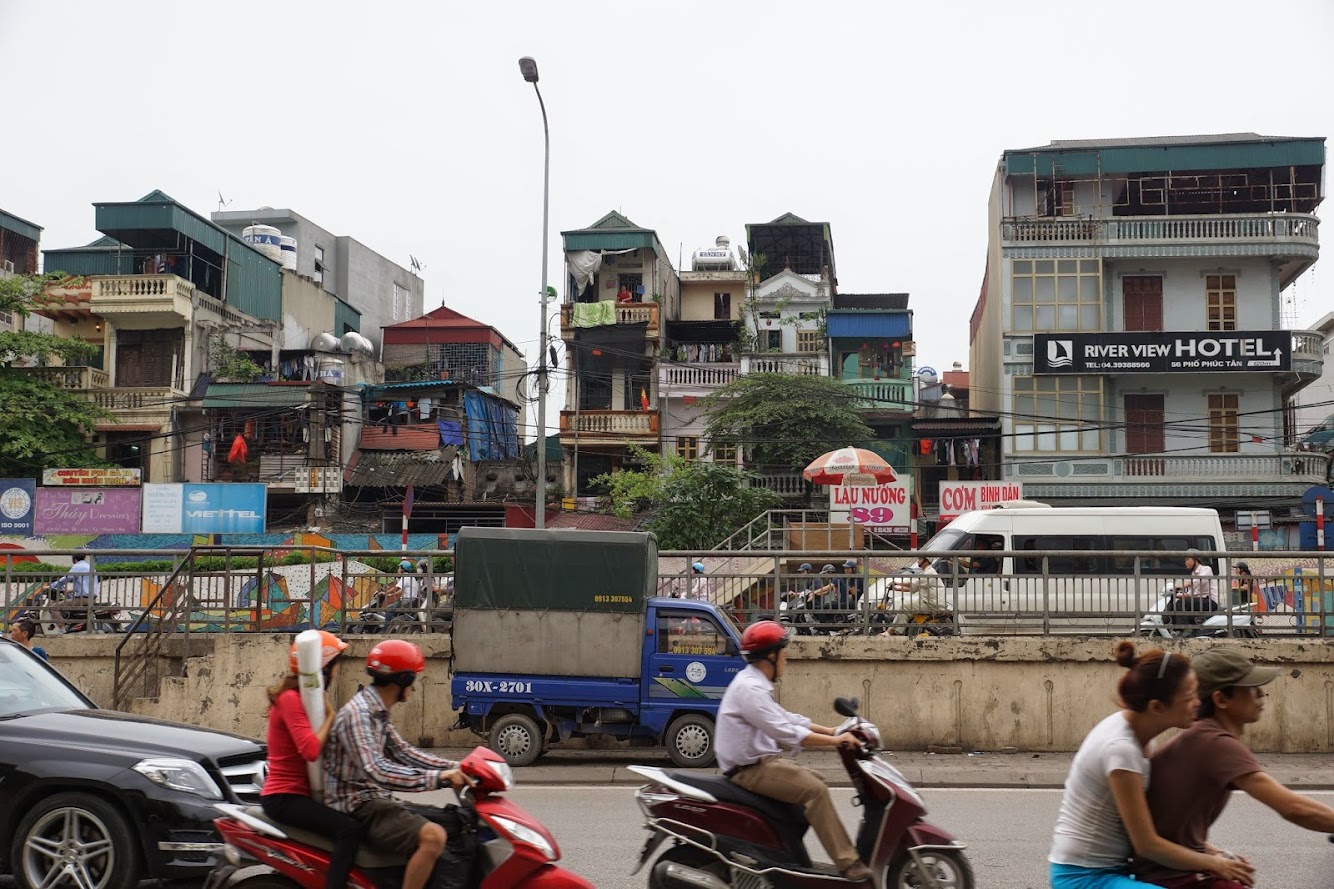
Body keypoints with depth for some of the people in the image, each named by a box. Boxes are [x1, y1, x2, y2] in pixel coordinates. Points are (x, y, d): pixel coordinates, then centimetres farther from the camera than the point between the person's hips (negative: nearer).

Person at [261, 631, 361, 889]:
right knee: (349, 829, -26)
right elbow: (311, 750, -27)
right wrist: (329, 716, -15)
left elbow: (318, 745, 10)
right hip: (284, 797, -10)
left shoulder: (302, 697, 16)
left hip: (296, 792, 10)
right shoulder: (291, 699, -15)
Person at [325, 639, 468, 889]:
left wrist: (455, 767, 4)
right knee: (433, 836, -28)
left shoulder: (377, 713, 13)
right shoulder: (357, 714, -20)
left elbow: (404, 753, 16)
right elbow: (377, 772, -31)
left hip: (375, 800, 11)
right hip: (358, 806, -11)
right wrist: (438, 777, -33)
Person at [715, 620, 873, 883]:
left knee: (815, 780, 15)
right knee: (814, 790, -20)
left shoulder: (756, 684, 15)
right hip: (751, 769, -11)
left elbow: (786, 719, 18)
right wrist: (835, 740, -21)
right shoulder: (749, 688, -20)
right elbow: (786, 732, -26)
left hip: (760, 761, 11)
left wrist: (833, 731, 10)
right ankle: (847, 862, -21)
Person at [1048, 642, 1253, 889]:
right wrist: (1214, 864, -7)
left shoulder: (1135, 730, 1)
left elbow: (1149, 820, 12)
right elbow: (1147, 844, -19)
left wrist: (1213, 855, 6)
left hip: (1109, 868, 10)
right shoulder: (1120, 748, -25)